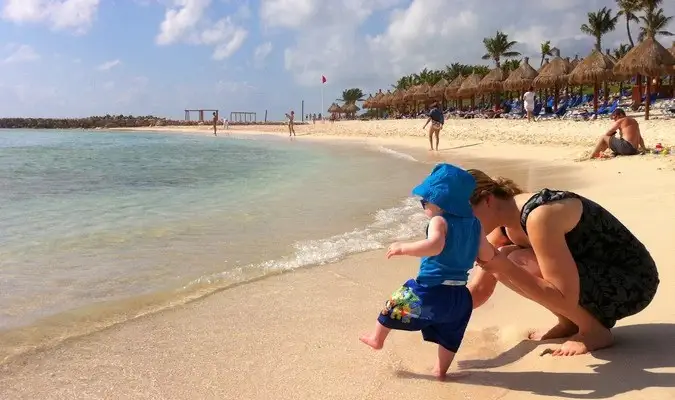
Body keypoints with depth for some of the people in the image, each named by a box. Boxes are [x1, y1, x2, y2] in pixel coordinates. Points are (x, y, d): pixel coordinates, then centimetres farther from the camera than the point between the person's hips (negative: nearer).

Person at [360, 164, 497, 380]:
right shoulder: (474, 223, 6)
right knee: (449, 336, 21)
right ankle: (441, 370, 32)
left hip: (430, 289, -6)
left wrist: (403, 248, -26)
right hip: (459, 295, 6)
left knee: (397, 302, 17)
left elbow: (435, 246, -34)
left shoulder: (439, 221, -14)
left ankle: (377, 338, 33)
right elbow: (488, 254, 11)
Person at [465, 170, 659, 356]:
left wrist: (504, 267, -32)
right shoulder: (503, 224, -2)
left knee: (514, 262, -26)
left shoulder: (539, 216, -29)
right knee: (503, 261, -3)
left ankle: (594, 330, -6)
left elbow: (566, 299, -29)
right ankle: (570, 323, 9)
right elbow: (478, 290, 4)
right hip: (597, 272, 8)